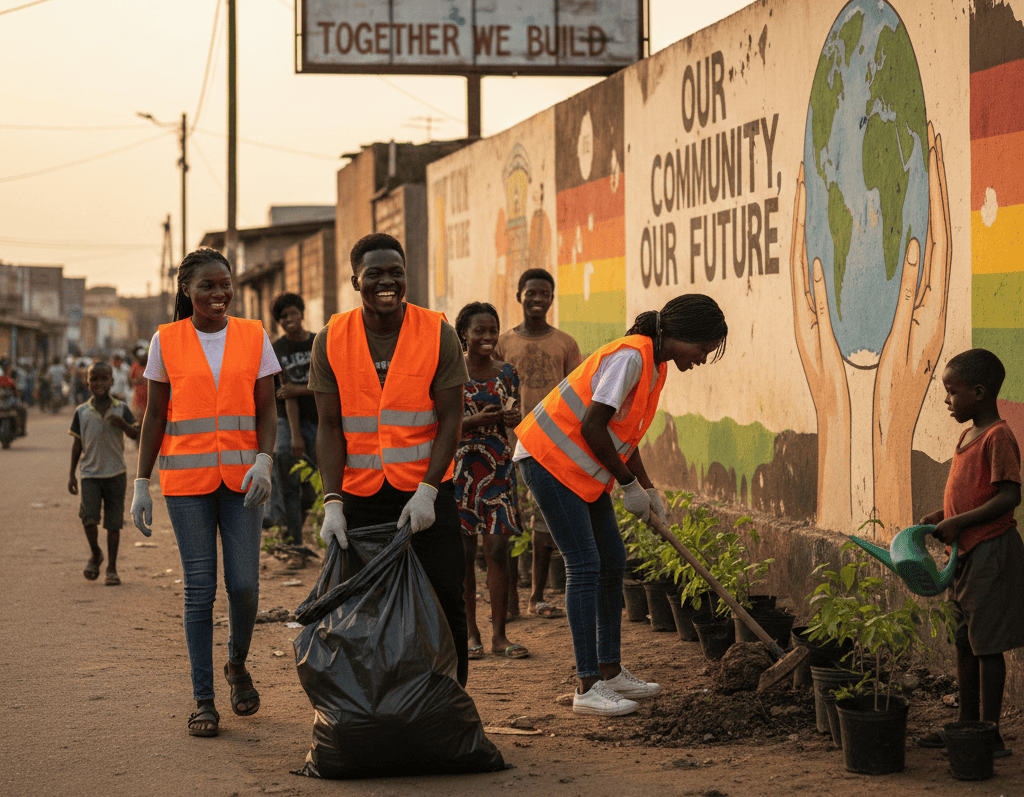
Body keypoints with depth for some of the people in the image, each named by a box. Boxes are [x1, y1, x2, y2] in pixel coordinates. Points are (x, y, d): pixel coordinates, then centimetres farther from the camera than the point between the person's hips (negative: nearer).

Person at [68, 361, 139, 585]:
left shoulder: (121, 409, 2)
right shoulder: (81, 412, 5)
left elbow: (136, 434, -2)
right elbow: (77, 444, 10)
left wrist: (123, 424, -23)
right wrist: (71, 474, 9)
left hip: (115, 474, 0)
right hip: (90, 474, 0)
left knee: (114, 522, 1)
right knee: (89, 517, -14)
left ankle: (112, 569, 11)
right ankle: (95, 554, 14)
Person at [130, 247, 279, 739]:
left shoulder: (254, 337, 5)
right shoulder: (166, 341, 3)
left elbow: (267, 411, 3)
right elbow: (154, 416, 6)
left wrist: (264, 461, -14)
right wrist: (141, 485, 2)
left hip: (241, 476, 1)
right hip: (186, 478, -1)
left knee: (243, 583, -3)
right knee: (199, 587, -1)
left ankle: (238, 665, 26)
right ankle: (203, 699, 5)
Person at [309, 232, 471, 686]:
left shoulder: (438, 334, -5)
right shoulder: (331, 341, -1)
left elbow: (450, 420, -6)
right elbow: (330, 426, -1)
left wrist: (426, 492, -16)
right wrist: (332, 502, -11)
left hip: (426, 491, -1)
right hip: (361, 492, 1)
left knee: (444, 599, -3)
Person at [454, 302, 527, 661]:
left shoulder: (507, 373, 8)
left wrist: (514, 418, -7)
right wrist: (476, 421, -20)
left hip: (498, 467, 3)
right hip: (460, 466, -3)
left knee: (498, 550, -1)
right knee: (464, 552, 1)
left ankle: (499, 634, 4)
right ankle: (471, 633, 10)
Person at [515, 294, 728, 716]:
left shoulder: (654, 364, 9)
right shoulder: (630, 357, -23)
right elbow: (592, 428, -26)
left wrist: (648, 490, 11)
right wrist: (629, 484, -15)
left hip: (583, 469, 10)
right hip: (548, 458, -10)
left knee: (613, 561, 11)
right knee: (584, 566, -12)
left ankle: (610, 671, 20)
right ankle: (588, 687, -10)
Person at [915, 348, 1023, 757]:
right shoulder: (970, 434, 12)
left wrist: (958, 523, -22)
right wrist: (941, 515, 9)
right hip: (968, 553, 10)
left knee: (986, 644, -4)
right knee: (964, 641, 16)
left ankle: (990, 735, 3)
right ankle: (967, 723, 27)